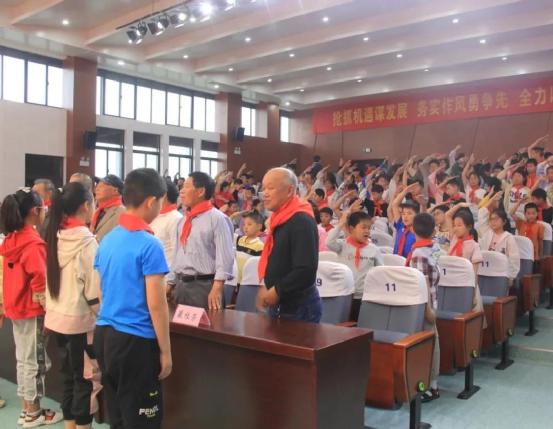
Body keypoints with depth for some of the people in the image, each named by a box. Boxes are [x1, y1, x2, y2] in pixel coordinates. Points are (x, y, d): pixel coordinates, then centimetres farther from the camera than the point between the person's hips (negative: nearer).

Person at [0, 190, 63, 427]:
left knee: (23, 359, 16)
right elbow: (40, 283, -22)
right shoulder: (34, 243, -19)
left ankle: (27, 409, 26)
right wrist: (50, 309, -12)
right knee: (35, 361, 3)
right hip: (32, 310, -8)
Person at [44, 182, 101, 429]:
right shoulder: (87, 242, -17)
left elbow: (53, 280, 11)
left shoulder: (56, 237, 3)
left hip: (57, 318, 7)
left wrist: (52, 308, 19)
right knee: (86, 378, 6)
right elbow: (94, 289, -17)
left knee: (69, 376, 17)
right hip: (81, 320, -7)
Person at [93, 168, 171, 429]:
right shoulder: (149, 244, -16)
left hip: (104, 334, 7)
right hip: (135, 340, -7)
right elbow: (156, 305, -16)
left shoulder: (108, 239, 6)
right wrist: (165, 351, -8)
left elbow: (103, 292, 14)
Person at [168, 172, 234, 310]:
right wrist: (170, 283, 16)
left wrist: (217, 288, -22)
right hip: (180, 285, 7)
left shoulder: (217, 218, -10)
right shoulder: (184, 220, 14)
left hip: (204, 286, -7)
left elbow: (225, 256, -16)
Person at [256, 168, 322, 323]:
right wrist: (266, 285, 5)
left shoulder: (302, 222, -19)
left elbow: (306, 271, -27)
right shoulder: (279, 220, 11)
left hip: (299, 307, -9)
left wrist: (276, 291, -17)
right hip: (278, 304, 9)